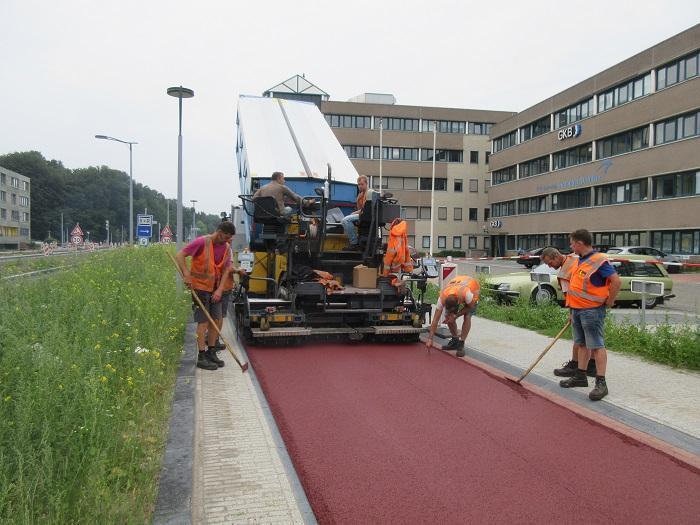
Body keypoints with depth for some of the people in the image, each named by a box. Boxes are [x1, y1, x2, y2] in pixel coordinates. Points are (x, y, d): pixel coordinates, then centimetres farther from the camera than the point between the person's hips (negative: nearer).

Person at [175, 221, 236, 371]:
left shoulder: (226, 247, 4)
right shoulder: (202, 242, -15)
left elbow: (225, 271, 6)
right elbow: (179, 256, -15)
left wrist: (220, 290, -6)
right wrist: (186, 275, -26)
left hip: (215, 289, 6)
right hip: (200, 287, -6)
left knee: (215, 321, 8)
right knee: (203, 322, -5)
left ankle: (211, 352, 21)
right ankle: (201, 357, 1)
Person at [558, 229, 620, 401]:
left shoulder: (599, 261, -17)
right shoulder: (579, 261, 12)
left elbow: (616, 281, -20)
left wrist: (609, 301, -11)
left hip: (592, 311, -9)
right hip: (577, 310, 9)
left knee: (597, 346, -5)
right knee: (582, 344, 17)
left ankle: (601, 383, -1)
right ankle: (580, 376, 27)